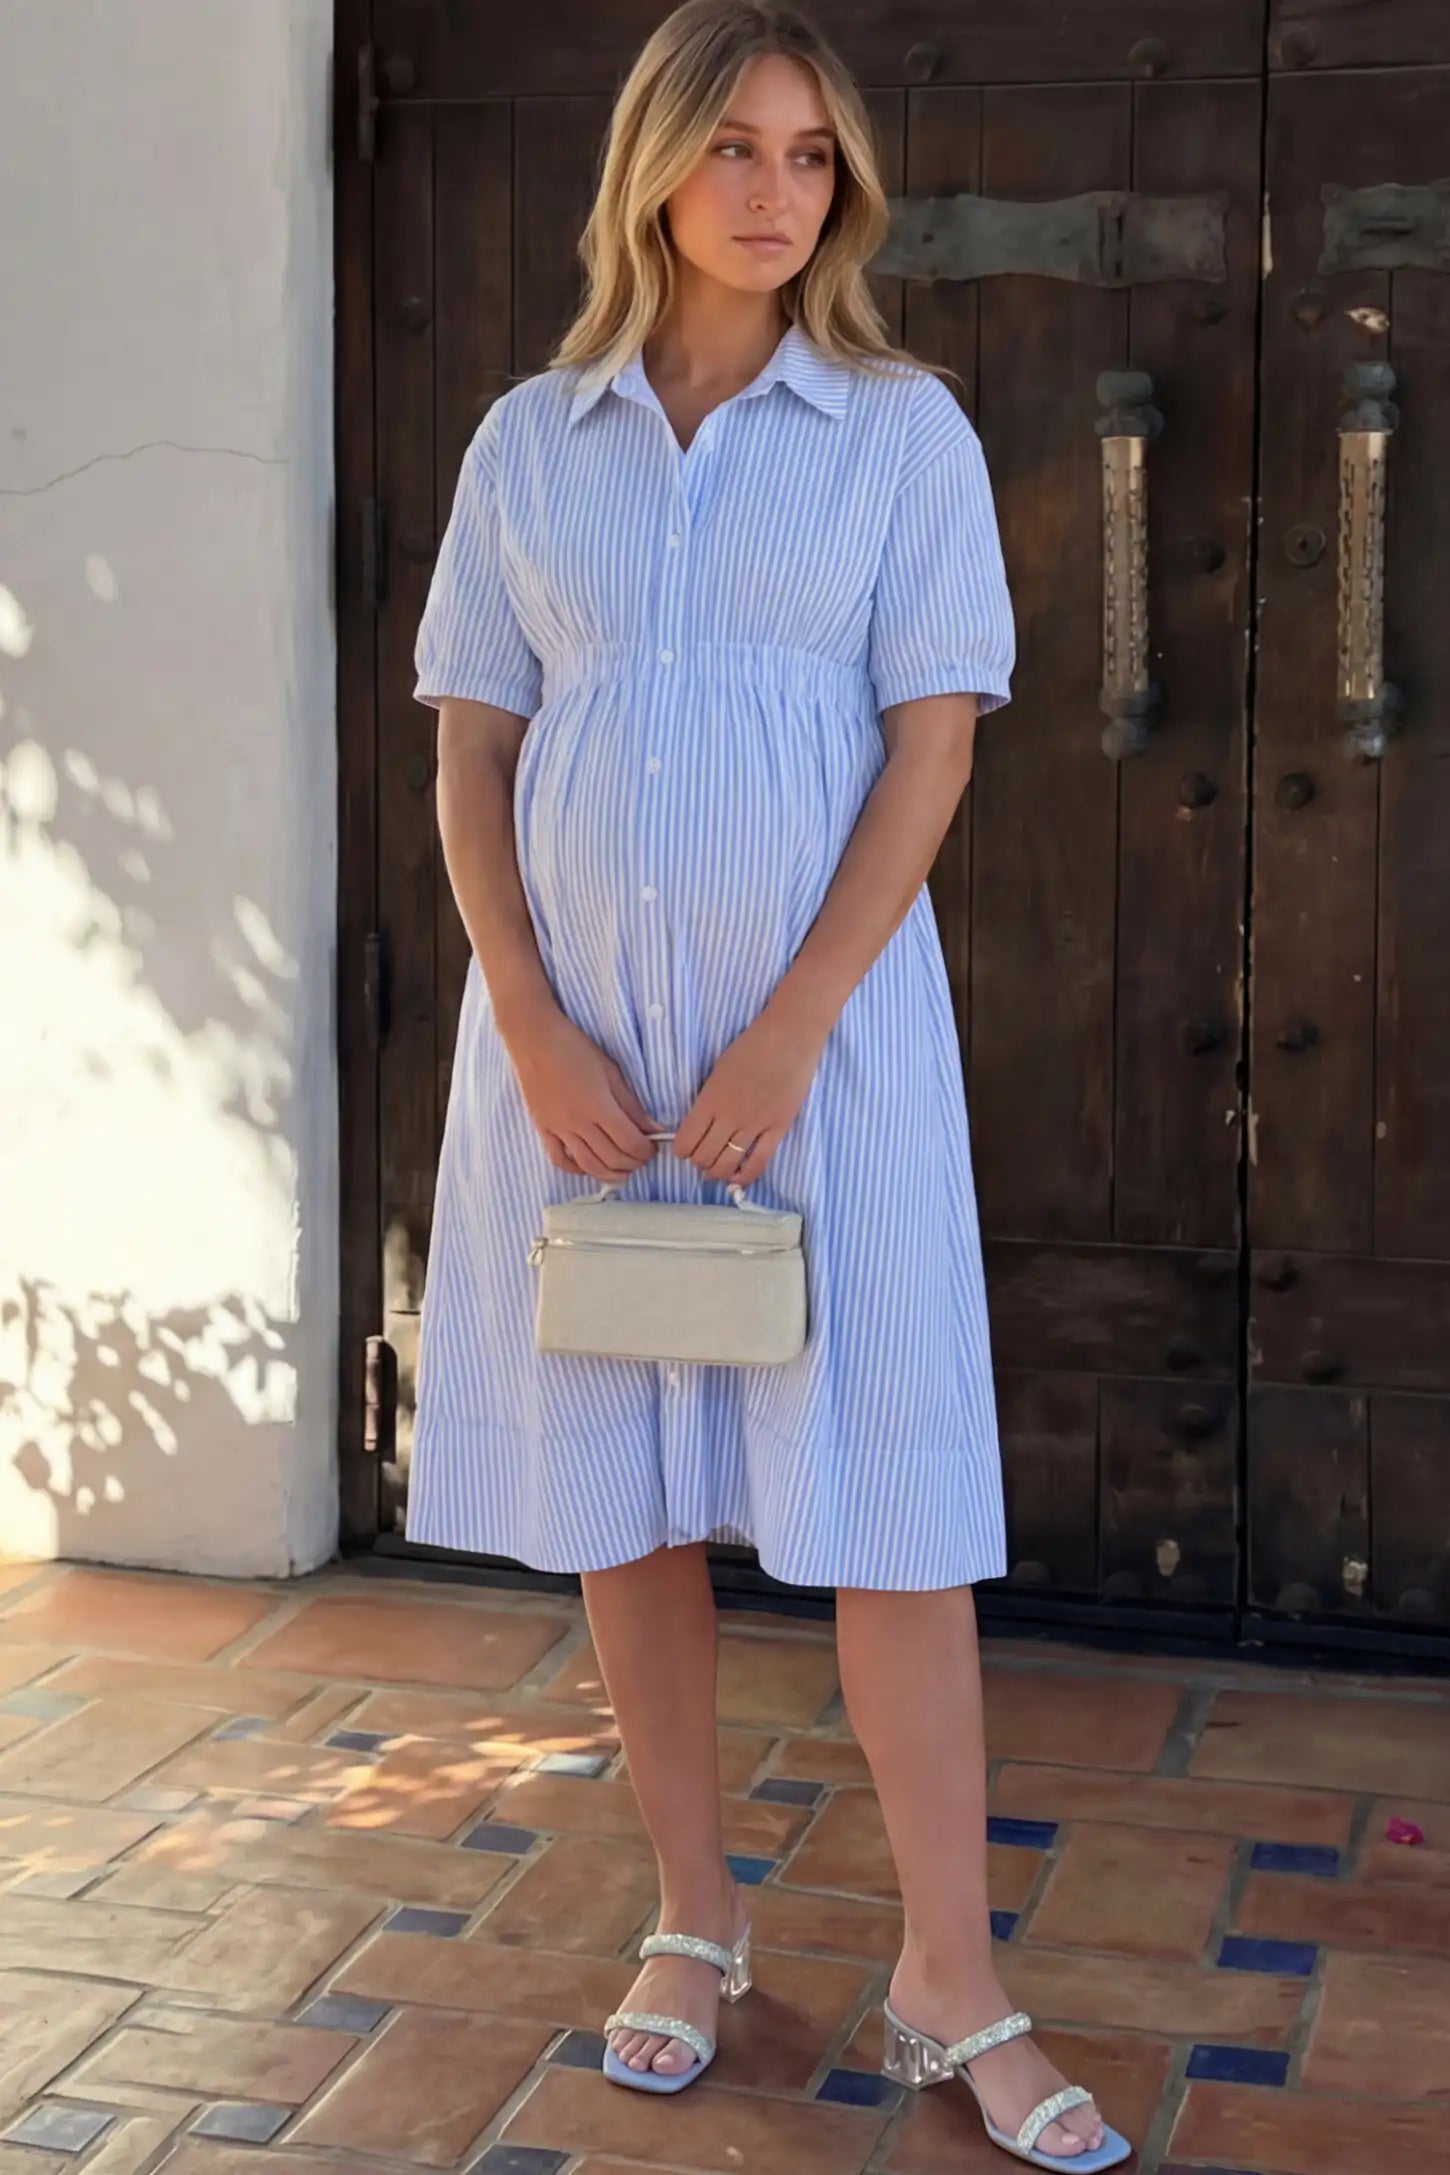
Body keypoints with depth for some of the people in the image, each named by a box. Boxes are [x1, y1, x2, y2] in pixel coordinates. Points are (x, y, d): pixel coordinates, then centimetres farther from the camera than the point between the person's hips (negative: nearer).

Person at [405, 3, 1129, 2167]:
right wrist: (532, 1032, -7)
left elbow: (934, 743, -4)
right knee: (618, 1493, 8)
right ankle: (697, 1921, 24)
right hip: (575, 1031, 3)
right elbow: (471, 753, 5)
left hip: (824, 1019, -2)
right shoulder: (527, 444, 7)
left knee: (887, 1494, -2)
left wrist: (791, 1033, -13)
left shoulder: (902, 429, 1)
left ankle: (951, 1983, 7)